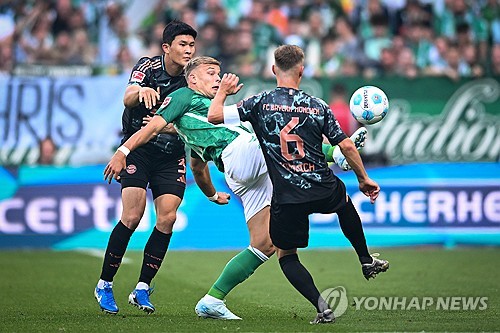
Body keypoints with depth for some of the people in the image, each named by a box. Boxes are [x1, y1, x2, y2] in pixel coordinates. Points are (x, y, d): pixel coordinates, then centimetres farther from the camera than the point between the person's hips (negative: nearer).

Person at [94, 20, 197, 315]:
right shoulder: (148, 66, -10)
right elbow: (128, 99, -26)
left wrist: (167, 125, -25)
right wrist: (141, 91, -49)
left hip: (171, 156, 3)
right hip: (138, 149, -3)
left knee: (167, 218, -11)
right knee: (132, 216, -16)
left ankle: (142, 288, 0)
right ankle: (104, 285, -2)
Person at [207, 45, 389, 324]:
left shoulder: (260, 102, -3)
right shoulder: (318, 106, 2)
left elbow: (214, 116, -5)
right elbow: (346, 146, 2)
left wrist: (223, 91, 16)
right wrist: (364, 179, 16)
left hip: (286, 198, -2)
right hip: (323, 191, 2)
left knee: (286, 256, 16)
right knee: (344, 200, 39)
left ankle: (322, 306, -3)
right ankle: (367, 261, 45)